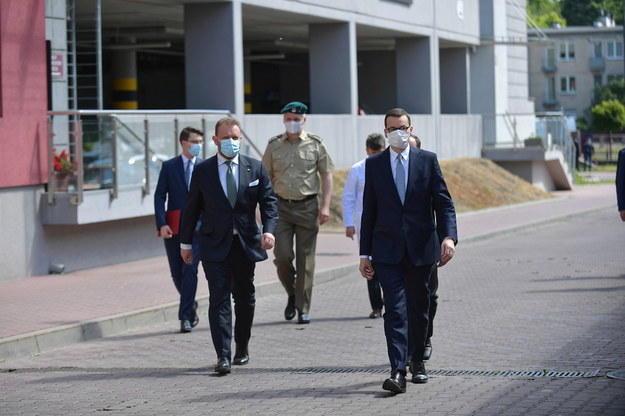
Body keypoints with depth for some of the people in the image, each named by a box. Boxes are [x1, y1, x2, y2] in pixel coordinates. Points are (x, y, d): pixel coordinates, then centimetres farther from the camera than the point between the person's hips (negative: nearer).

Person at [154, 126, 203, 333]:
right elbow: (159, 196, 0)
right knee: (177, 273, 7)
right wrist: (161, 224, -11)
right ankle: (191, 306, 31)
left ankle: (185, 316, -7)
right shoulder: (169, 166, 5)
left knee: (189, 270, -12)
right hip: (173, 227, 1)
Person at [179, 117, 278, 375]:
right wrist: (185, 242, 9)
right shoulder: (202, 171, 2)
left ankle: (242, 348, 30)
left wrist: (269, 229, -16)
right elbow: (192, 208, 8)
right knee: (219, 300, -10)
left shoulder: (255, 168, 4)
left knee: (245, 298, 13)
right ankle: (223, 356, -13)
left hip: (246, 244, 2)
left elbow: (269, 202, 1)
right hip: (215, 245, -2)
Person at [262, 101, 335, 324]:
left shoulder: (315, 144, 3)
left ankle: (303, 308, 8)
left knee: (305, 259, 0)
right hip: (281, 206, 1)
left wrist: (325, 206, -6)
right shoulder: (274, 145, 6)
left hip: (307, 207, -1)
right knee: (282, 256, -7)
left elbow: (327, 175, 4)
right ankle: (292, 294, 19)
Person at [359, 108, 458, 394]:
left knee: (419, 307, 11)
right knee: (395, 308, -10)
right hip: (388, 249, -1)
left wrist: (448, 236, -16)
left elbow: (444, 203, 0)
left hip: (421, 248, 1)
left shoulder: (428, 161, 3)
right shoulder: (374, 165, 5)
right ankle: (397, 372, -17)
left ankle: (417, 361, 29)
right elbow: (369, 211, 7)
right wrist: (365, 254, 5)